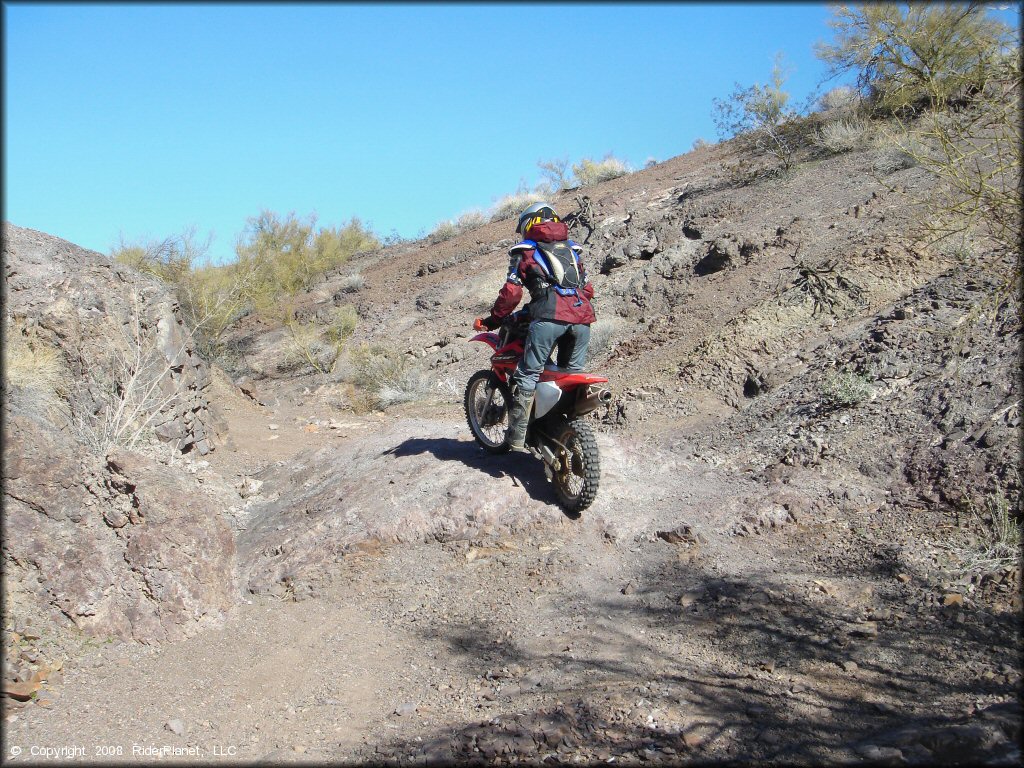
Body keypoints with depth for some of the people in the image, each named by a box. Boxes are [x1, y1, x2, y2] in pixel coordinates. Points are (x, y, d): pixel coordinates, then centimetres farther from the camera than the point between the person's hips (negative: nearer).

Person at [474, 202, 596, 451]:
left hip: (550, 317, -5)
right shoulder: (572, 248, 28)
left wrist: (492, 320, 15)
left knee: (527, 375, -3)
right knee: (572, 375, 15)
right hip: (582, 318, 5)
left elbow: (511, 292, 4)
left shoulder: (525, 250, 14)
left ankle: (517, 437, -8)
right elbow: (588, 289, 26)